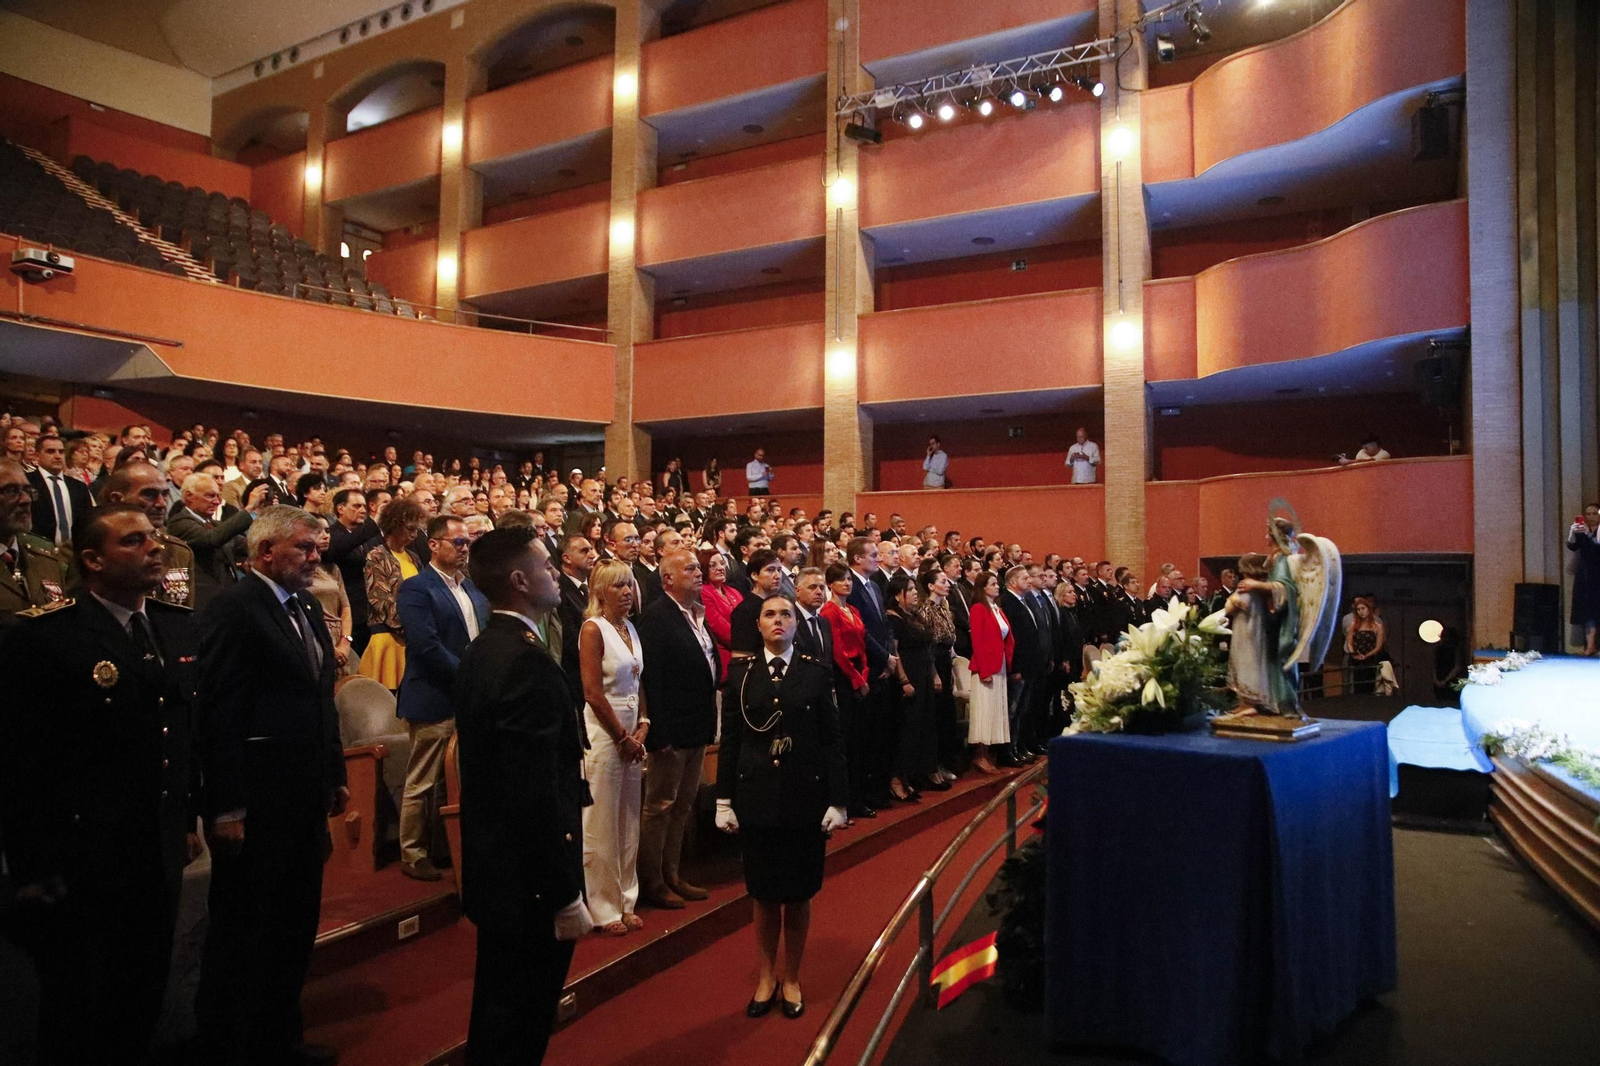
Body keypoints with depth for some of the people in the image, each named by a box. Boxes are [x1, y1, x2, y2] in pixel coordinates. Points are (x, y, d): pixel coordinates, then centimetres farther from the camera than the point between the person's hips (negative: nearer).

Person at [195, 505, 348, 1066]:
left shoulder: (309, 609, 12)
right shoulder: (233, 608, -13)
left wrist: (335, 776, 16)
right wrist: (226, 808, -18)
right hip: (256, 803, -8)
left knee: (295, 927, 19)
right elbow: (217, 712, -17)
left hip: (306, 797, 8)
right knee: (241, 933, 8)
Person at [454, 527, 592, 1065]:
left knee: (497, 1011, 24)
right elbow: (538, 792, -27)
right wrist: (565, 894, -20)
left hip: (491, 867, 9)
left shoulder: (479, 653, 6)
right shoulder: (529, 661, -24)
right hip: (529, 881, -9)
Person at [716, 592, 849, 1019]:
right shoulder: (741, 673, 3)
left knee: (799, 893, 9)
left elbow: (832, 741, 0)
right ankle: (765, 976, 28)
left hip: (804, 797, 0)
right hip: (756, 798, 0)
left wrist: (837, 801, -4)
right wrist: (725, 800, 0)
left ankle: (791, 978, 27)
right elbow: (729, 741, 3)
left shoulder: (816, 673, 1)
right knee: (764, 893, 10)